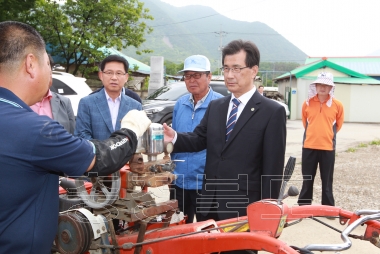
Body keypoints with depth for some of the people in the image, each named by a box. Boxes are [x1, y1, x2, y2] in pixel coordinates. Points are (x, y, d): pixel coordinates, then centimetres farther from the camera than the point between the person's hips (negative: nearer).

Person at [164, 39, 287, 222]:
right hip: (210, 204, 6)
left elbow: (273, 167, -10)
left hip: (243, 208, -5)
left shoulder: (272, 112, -8)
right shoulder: (215, 106, 11)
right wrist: (175, 138, -11)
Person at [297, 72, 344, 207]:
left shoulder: (337, 105, -3)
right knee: (307, 180, 10)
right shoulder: (307, 103, 0)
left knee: (327, 181, 7)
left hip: (328, 148, -1)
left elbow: (338, 124, 11)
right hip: (309, 147, 1)